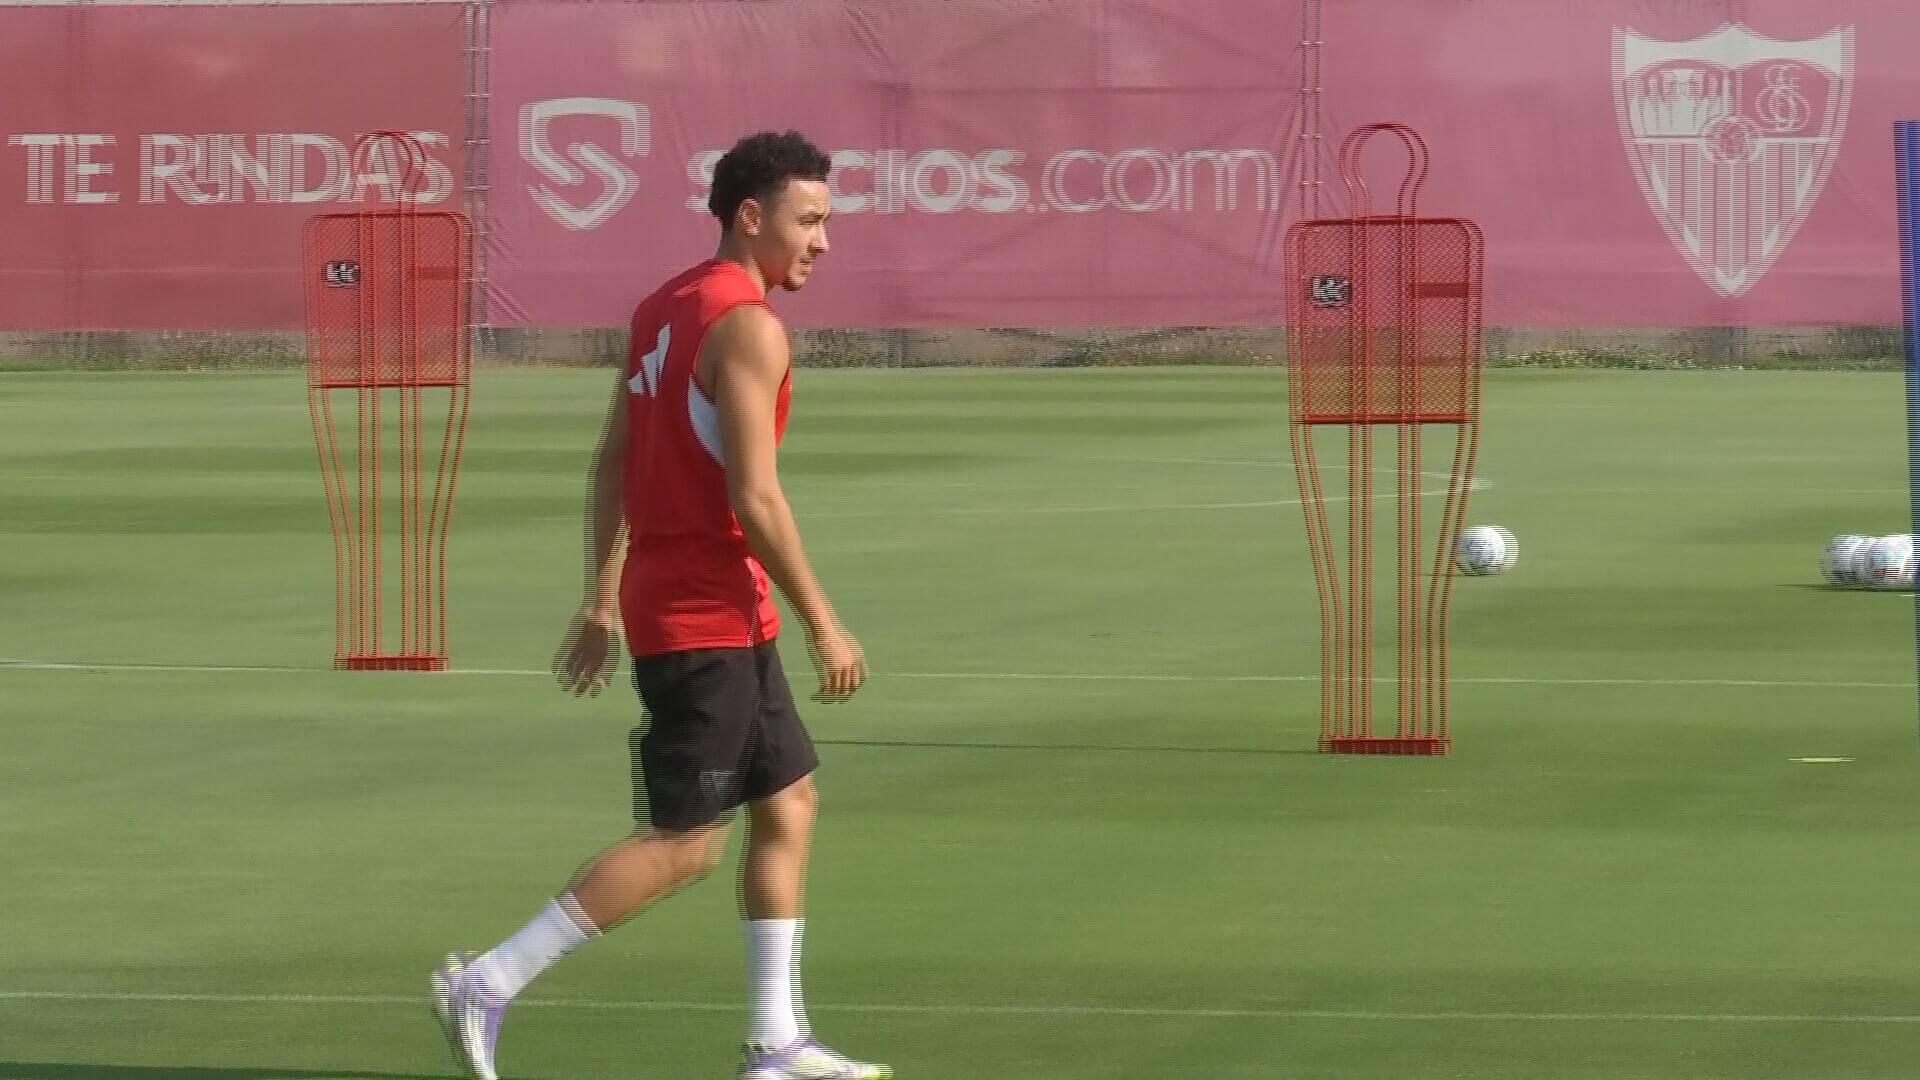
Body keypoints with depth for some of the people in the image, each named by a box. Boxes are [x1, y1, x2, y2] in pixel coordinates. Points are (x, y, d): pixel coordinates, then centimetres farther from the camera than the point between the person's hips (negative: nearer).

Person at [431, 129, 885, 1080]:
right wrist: (824, 626, -14)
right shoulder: (747, 327, -16)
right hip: (707, 619, -10)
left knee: (788, 802, 14)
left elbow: (611, 466, 14)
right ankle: (487, 986, -5)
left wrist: (601, 600, 17)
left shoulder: (662, 309, 12)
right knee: (684, 842, -6)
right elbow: (754, 496, -21)